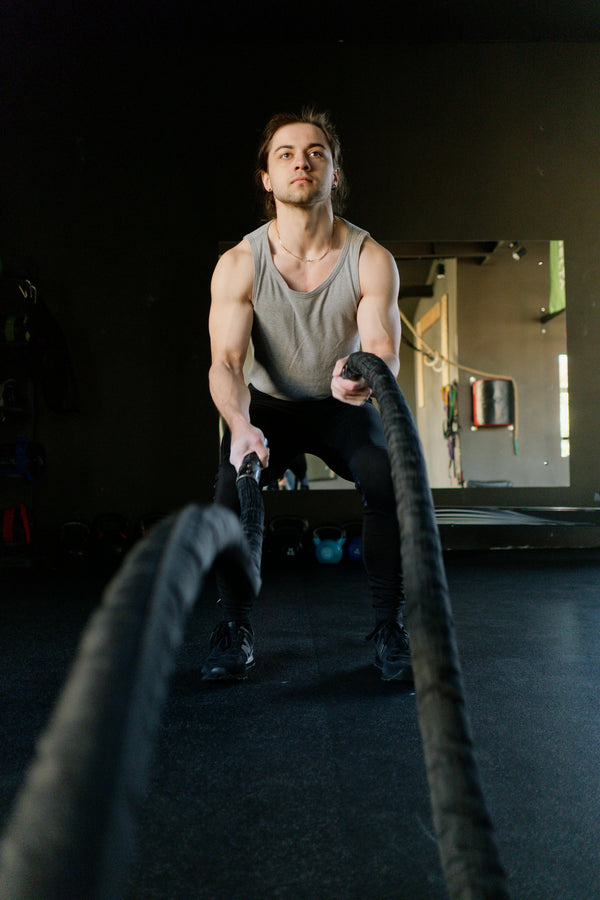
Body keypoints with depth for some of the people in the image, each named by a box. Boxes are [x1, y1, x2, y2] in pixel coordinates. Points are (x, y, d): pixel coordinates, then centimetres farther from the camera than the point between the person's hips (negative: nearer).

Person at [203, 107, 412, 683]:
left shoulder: (372, 260, -18)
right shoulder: (238, 264, -18)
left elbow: (384, 348, -27)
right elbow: (226, 361, -26)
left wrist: (365, 375, -53)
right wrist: (240, 424, -48)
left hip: (343, 405, 0)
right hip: (267, 404, 0)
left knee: (389, 479, -27)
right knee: (233, 483, -27)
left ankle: (389, 626, -8)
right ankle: (235, 630, -8)